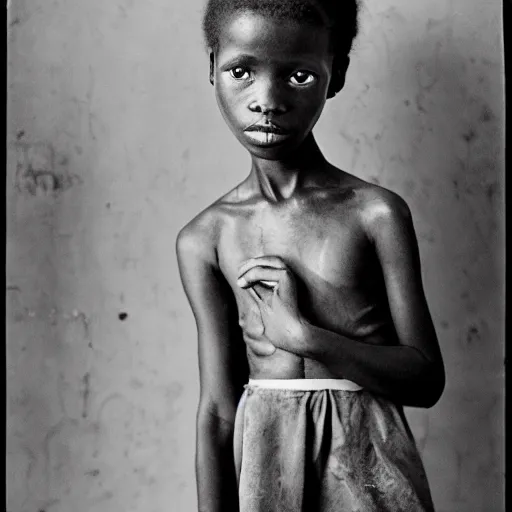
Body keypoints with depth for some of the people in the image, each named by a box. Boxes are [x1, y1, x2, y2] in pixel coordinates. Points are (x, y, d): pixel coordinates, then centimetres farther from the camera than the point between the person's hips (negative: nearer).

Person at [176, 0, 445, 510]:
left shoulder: (377, 213, -9)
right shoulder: (203, 239, -4)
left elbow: (427, 380, -7)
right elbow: (218, 409, -3)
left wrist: (304, 335, -18)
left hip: (366, 458, -1)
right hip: (262, 465, 1)